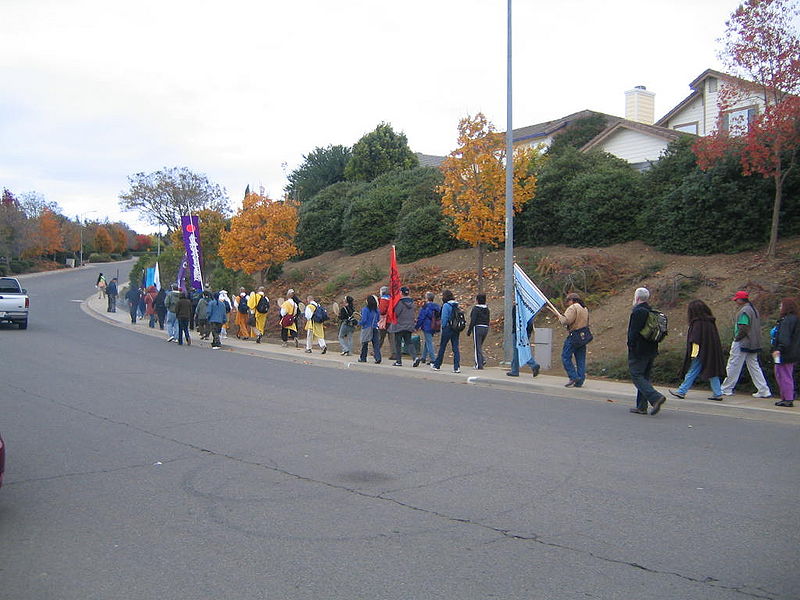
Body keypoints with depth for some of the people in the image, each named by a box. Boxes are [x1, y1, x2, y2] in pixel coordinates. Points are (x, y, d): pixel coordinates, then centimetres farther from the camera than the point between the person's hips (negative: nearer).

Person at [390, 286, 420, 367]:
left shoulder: (400, 302, -15)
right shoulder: (412, 302, 4)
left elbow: (396, 314, -12)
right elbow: (414, 313, 10)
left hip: (399, 326, -6)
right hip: (409, 326, 6)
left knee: (398, 344, 6)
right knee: (409, 342, 10)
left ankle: (398, 361, 10)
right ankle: (415, 357, -9)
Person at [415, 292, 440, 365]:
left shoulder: (426, 307, -15)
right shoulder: (437, 307, 7)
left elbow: (421, 317, -11)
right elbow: (440, 317, 15)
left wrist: (417, 327, 0)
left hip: (427, 327, -8)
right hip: (434, 328, 8)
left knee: (429, 342, -2)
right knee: (427, 342, 20)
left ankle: (432, 359, -4)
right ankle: (423, 357, 31)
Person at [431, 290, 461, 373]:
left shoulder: (446, 305, -11)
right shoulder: (456, 305, 7)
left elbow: (444, 318, -12)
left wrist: (443, 327, -2)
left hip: (447, 328, -5)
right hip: (456, 329, 5)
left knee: (442, 347, 7)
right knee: (455, 348, 4)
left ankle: (437, 365, 20)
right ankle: (457, 367, -1)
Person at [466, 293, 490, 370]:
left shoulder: (476, 308, -12)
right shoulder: (487, 309, 9)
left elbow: (473, 321, -14)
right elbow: (488, 320, 13)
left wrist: (469, 331, -8)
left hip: (477, 327, -7)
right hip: (486, 328, 7)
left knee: (477, 346, 0)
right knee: (480, 345, 21)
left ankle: (479, 365, -1)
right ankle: (482, 360, 6)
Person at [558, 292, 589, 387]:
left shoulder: (572, 308, -11)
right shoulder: (585, 309, 17)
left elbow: (566, 320, -20)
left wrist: (560, 317, -3)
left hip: (573, 336, -8)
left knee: (566, 357, -1)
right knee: (581, 359, 8)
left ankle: (573, 377, -8)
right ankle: (580, 381, 8)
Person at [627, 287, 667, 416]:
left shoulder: (637, 312, -14)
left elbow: (633, 333, -20)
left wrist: (631, 347, -13)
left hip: (639, 351, -9)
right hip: (652, 351, 9)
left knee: (637, 376, -5)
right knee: (644, 377, 12)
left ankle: (656, 397, -19)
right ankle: (641, 407, 15)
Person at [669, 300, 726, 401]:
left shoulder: (698, 323, -16)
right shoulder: (710, 321, 10)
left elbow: (696, 340, -18)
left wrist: (693, 353, -16)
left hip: (701, 353, -8)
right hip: (712, 353, 8)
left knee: (692, 373, 0)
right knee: (712, 374, 10)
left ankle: (681, 392, 8)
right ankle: (717, 393, 9)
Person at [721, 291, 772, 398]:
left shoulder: (744, 311, -16)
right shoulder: (753, 309, 15)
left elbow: (743, 328, -23)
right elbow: (757, 327, 18)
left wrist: (737, 338, -11)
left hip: (742, 344, -10)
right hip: (753, 344, 10)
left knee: (733, 367, -1)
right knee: (754, 366, 12)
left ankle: (726, 389, 6)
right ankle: (764, 391, 9)